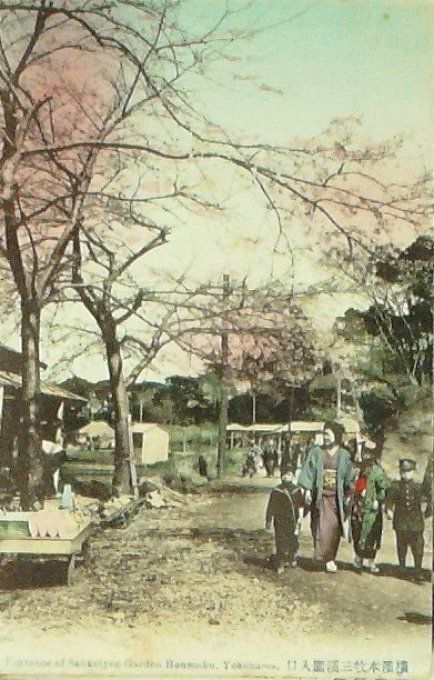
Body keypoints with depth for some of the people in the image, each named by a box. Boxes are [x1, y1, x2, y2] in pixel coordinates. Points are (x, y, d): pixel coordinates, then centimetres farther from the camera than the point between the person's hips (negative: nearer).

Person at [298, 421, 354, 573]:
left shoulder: (344, 455, 4)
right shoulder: (316, 452, 2)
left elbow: (349, 478, 6)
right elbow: (308, 472, 0)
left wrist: (348, 496, 1)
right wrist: (308, 490, -8)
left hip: (336, 497, 1)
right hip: (320, 496, -1)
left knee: (334, 528, 1)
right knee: (322, 527, -8)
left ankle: (330, 557, 14)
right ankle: (328, 559, 1)